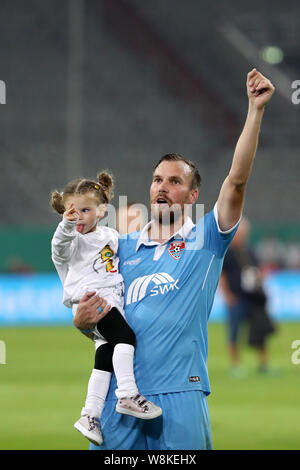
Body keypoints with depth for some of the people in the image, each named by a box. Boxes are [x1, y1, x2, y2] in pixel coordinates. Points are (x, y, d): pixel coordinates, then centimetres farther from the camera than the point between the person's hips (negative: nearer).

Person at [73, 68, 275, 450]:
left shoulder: (205, 240, 7)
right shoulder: (124, 247, 16)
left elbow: (236, 180, -6)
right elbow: (89, 313, 19)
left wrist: (255, 110, -13)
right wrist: (82, 318, -6)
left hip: (179, 394, -3)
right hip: (120, 393, 3)